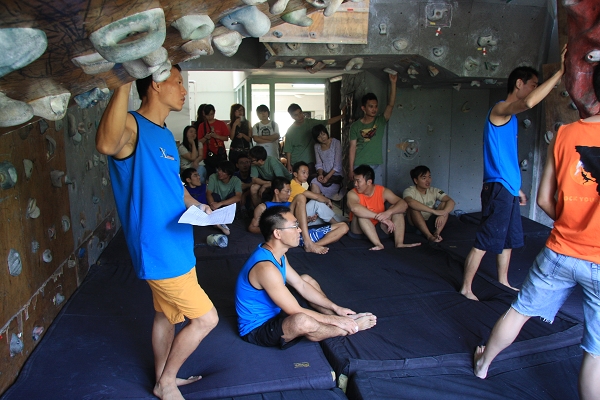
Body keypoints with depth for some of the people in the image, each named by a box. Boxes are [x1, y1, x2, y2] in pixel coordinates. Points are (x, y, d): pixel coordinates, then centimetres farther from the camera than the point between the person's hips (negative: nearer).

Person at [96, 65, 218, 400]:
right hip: (159, 249, -9)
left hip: (176, 245, 9)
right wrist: (125, 82, -47)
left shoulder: (165, 134, 11)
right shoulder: (132, 125, -19)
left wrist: (196, 205, 8)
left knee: (167, 314, 22)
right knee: (206, 318, -1)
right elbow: (107, 144, -46)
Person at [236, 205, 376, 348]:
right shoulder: (265, 268, -33)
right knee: (303, 321, -36)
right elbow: (296, 312, -28)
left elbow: (301, 285, 7)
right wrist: (335, 320, -17)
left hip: (271, 312, 10)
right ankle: (351, 327, -7)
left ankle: (344, 320, 13)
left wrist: (335, 308, 5)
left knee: (307, 279, 18)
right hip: (256, 329, -10)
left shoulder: (275, 254, -2)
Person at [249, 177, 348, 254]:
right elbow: (251, 227, 13)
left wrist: (308, 219, 9)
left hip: (306, 235, 7)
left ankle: (312, 245, -29)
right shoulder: (263, 207, 19)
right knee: (300, 197, -22)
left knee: (343, 227, -1)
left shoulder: (290, 204, 35)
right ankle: (308, 243, -34)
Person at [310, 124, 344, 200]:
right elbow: (319, 164, 9)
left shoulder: (336, 143, -7)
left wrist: (327, 177, -18)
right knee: (314, 183, -27)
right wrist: (320, 174, -12)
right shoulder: (317, 146, 9)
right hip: (324, 174, 4)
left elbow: (337, 165, -11)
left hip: (336, 175, -4)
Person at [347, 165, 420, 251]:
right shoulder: (352, 194, -16)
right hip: (359, 230, -3)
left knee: (396, 209, -15)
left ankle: (399, 243, -30)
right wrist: (379, 217, -45)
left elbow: (403, 204, -18)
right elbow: (354, 208, -40)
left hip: (378, 228, 3)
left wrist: (388, 213, -38)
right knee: (360, 213, -32)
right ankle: (378, 244, -40)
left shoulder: (383, 191, -7)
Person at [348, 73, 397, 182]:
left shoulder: (380, 121, 4)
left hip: (376, 166, 1)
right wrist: (351, 169, -4)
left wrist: (393, 83, -19)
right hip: (359, 166, -1)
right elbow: (352, 148, 0)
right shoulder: (355, 126, 1)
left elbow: (391, 105, -10)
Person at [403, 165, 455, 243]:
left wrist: (443, 214, -35)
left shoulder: (434, 191, 0)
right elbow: (410, 202, -37)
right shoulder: (409, 191, -12)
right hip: (415, 225, -3)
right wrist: (434, 211, -39)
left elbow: (451, 201, -14)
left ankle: (436, 233, -26)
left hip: (430, 224, 3)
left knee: (444, 204, -14)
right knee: (413, 207, -30)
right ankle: (429, 236, -30)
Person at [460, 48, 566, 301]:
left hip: (509, 188, 10)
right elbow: (529, 102, -34)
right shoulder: (500, 110, -11)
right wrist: (560, 72, -26)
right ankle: (466, 288, 6)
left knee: (508, 239, 19)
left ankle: (503, 281, 34)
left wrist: (517, 187, 23)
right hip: (498, 188, -10)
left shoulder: (511, 116, 18)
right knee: (485, 241, -4)